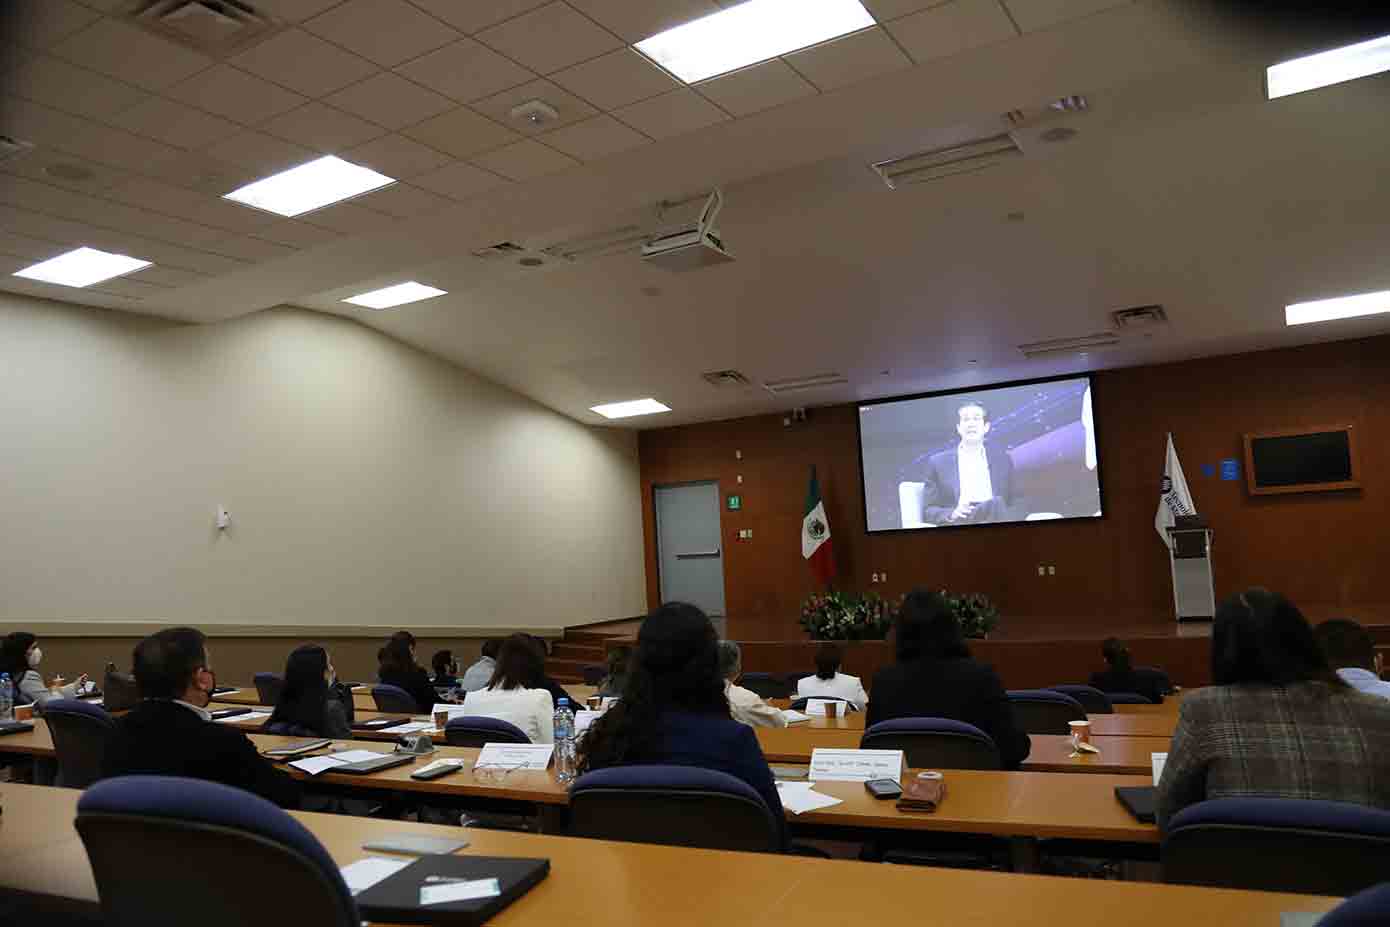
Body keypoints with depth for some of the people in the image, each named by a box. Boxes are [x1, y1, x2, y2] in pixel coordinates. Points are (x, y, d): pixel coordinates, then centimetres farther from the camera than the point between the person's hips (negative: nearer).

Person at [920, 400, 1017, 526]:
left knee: (996, 504, -29)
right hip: (956, 526, -3)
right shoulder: (938, 462, 10)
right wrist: (952, 514, -14)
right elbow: (928, 512, 7)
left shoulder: (1002, 459, 16)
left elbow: (1010, 503, 19)